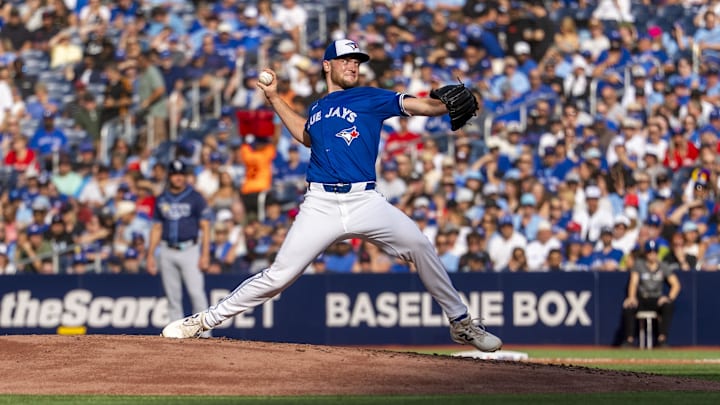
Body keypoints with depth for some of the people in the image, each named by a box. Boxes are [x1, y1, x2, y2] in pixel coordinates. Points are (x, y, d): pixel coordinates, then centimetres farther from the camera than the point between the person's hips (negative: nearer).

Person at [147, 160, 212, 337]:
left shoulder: (195, 198, 0)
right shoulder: (161, 200, 12)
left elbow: (205, 227, -3)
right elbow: (157, 228, 16)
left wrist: (205, 254, -12)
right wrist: (150, 254, 9)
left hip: (189, 250, -4)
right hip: (167, 252, 4)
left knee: (196, 292, -14)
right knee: (173, 296, 4)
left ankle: (204, 332, -13)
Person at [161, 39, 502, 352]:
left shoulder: (370, 98, 7)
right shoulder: (317, 109, 18)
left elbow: (418, 105, -3)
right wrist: (274, 98, 32)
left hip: (365, 201, -1)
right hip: (320, 206, 1)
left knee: (420, 246, -18)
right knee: (278, 276, -5)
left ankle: (461, 323, -5)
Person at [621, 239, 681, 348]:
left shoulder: (664, 267, 8)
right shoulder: (639, 264, 6)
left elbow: (676, 284, 1)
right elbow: (634, 282, -7)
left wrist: (670, 297, -20)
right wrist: (631, 297, -27)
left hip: (658, 299, 0)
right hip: (641, 299, 0)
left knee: (668, 305, -33)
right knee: (628, 307, -32)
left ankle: (662, 339, -32)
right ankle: (629, 338, -24)